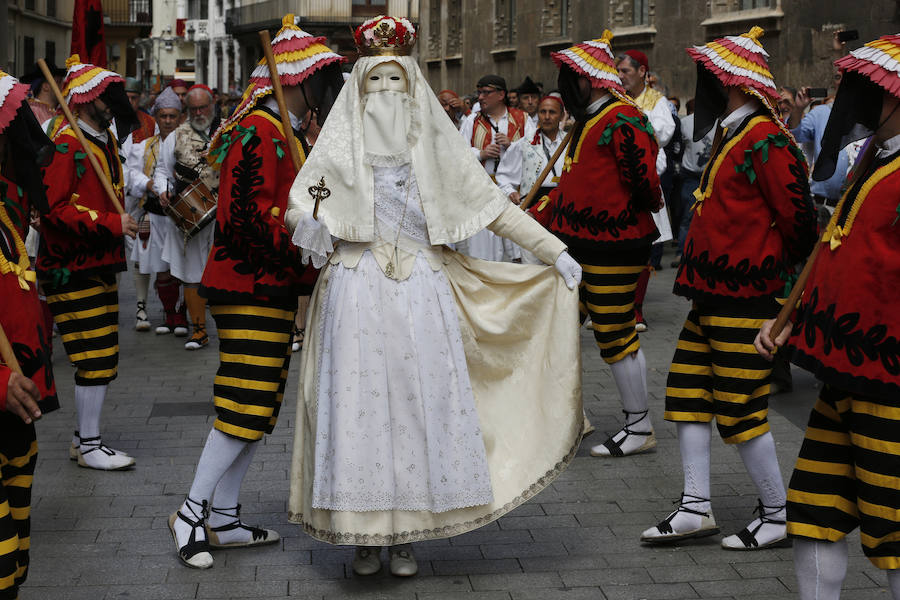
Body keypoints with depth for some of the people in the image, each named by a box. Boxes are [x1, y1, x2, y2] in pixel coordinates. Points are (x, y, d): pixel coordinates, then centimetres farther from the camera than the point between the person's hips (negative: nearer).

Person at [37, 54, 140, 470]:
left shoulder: (105, 143, 15)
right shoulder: (66, 146, -15)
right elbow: (54, 208, -23)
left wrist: (121, 226, 16)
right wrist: (110, 224, -23)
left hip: (101, 266, 9)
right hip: (74, 270, -9)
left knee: (102, 358, 12)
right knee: (97, 359, -8)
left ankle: (84, 437, 23)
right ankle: (89, 445, 2)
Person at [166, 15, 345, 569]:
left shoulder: (289, 133, 17)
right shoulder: (258, 132, -15)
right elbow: (247, 219, -23)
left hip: (274, 289, 10)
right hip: (252, 288, -10)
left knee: (257, 409, 11)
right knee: (245, 408, -9)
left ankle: (225, 517, 18)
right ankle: (193, 512, 1)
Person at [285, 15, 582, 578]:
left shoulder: (436, 142, 9)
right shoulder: (341, 142, 7)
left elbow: (492, 203, 9)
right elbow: (299, 197, 2)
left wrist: (555, 250, 4)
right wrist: (308, 224, -23)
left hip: (422, 288, 1)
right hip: (357, 288, -1)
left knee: (420, 401, -1)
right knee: (360, 403, -3)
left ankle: (408, 532, 8)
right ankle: (366, 533, 6)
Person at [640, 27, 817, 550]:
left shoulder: (766, 141, -17)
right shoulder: (731, 135, 14)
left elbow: (798, 218, -18)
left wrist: (773, 270, -4)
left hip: (745, 300, -10)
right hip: (713, 291, 10)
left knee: (740, 408, -3)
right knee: (688, 391, 10)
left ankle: (779, 516, 11)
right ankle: (697, 507, 17)